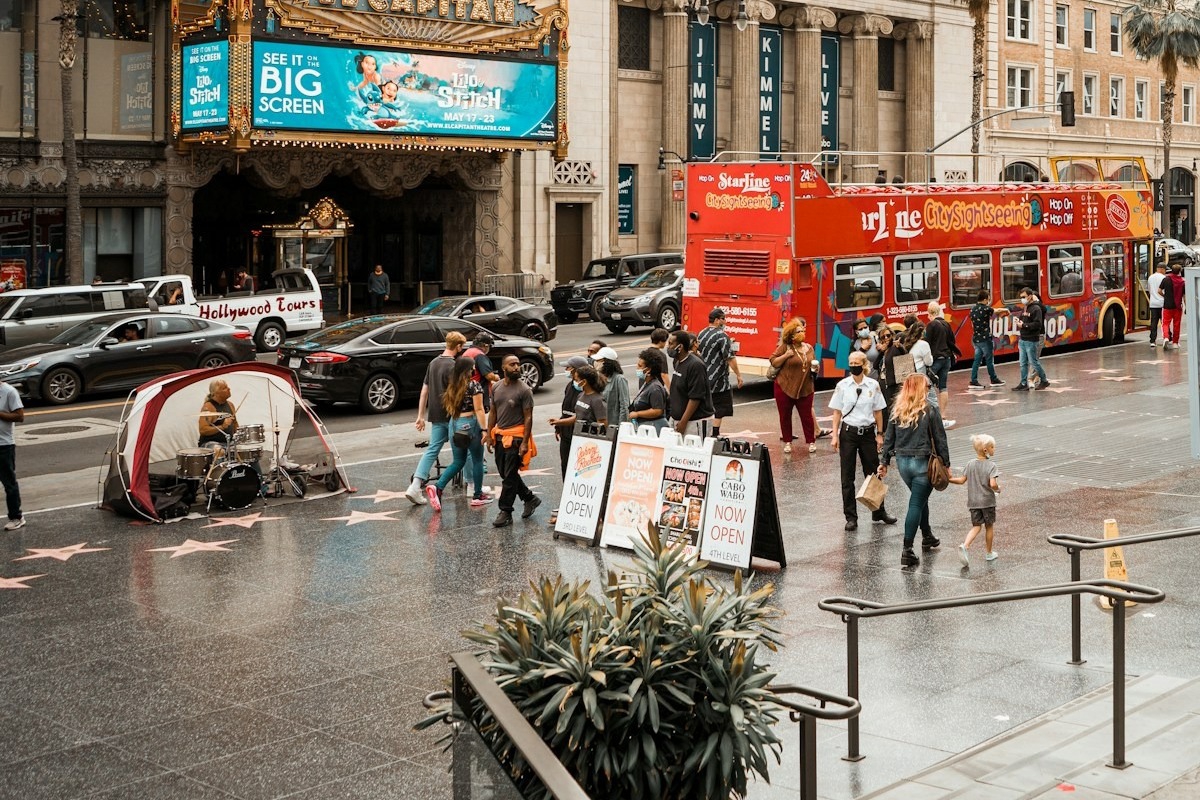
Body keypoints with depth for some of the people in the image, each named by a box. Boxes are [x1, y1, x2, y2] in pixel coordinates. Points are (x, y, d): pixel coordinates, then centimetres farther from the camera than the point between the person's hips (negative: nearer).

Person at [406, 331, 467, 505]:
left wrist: (420, 416, 16)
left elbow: (424, 390, 12)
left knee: (432, 450, 5)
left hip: (436, 417, 7)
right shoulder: (452, 366, -15)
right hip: (451, 416, -7)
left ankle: (415, 487, -8)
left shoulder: (433, 363, 10)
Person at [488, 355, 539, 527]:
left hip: (515, 437, -6)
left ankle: (506, 512, 4)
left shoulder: (524, 390, -10)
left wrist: (524, 442, -15)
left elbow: (528, 417, -10)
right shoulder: (496, 388, 7)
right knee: (505, 473, 13)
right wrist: (490, 436, 7)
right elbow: (493, 413, 13)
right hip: (500, 436, 6)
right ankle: (530, 498, 30)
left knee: (509, 477, -4)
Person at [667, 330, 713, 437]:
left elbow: (695, 398, -19)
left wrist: (683, 422, -19)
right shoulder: (677, 362, 12)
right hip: (677, 418, 9)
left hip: (695, 421, -9)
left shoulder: (695, 365, -16)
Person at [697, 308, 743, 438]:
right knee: (719, 409, -1)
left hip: (703, 378, 8)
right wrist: (739, 375, -14)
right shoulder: (722, 336, -15)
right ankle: (715, 435, -3)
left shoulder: (701, 334, 10)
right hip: (718, 379, -8)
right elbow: (730, 358, -19)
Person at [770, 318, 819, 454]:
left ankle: (811, 442, 15)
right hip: (784, 388, -2)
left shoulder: (809, 348, 8)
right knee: (785, 416, 6)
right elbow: (773, 362, -6)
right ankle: (787, 442, 19)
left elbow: (813, 365, 20)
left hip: (805, 389, 2)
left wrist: (815, 368, -2)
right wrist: (786, 355, -19)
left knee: (807, 415, 4)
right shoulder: (785, 347, -6)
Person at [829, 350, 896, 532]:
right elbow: (837, 411, 1)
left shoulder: (873, 385, -1)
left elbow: (878, 411, 6)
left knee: (873, 473, 9)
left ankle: (879, 512, 24)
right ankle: (851, 517, 9)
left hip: (868, 432, 1)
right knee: (847, 477, 2)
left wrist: (879, 434, 3)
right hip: (848, 433, -1)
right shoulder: (842, 386, -2)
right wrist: (835, 435, -3)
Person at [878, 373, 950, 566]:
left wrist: (884, 463, 14)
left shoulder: (897, 411, 2)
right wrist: (946, 464, 0)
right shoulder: (930, 410, -10)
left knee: (920, 499, 25)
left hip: (902, 462, 5)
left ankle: (927, 537, 40)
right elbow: (940, 439, -8)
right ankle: (907, 551, -8)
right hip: (922, 463, -5)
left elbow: (889, 438, 6)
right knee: (916, 505, -3)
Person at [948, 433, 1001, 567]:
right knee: (989, 526, 12)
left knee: (976, 526, 8)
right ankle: (989, 553, 24)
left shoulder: (971, 465, 2)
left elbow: (961, 480, 3)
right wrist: (998, 489, -3)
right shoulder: (991, 466, -13)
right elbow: (992, 484, -23)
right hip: (988, 501, -4)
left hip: (973, 502, 4)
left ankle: (965, 545, -17)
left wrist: (949, 479, 16)